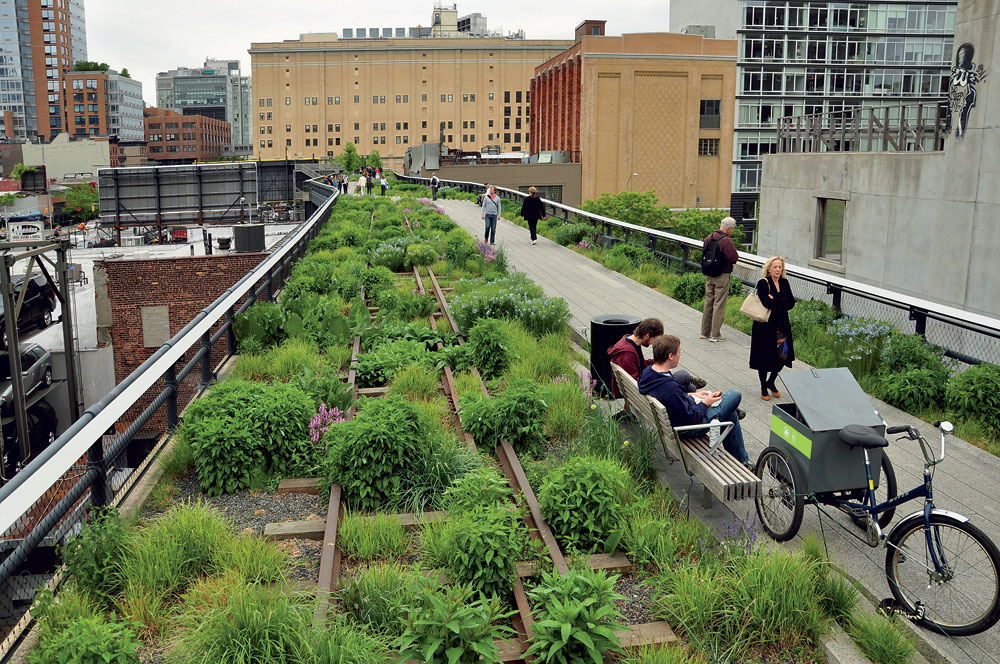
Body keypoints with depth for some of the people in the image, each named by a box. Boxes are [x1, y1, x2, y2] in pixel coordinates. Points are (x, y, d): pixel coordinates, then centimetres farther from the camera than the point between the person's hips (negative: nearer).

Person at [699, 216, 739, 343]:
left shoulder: (709, 238, 5)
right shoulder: (726, 240, -18)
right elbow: (734, 258, -20)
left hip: (708, 276, 7)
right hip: (722, 276, -7)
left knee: (708, 303, 15)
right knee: (719, 305, -1)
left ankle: (705, 332, 22)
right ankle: (715, 335, 2)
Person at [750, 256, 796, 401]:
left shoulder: (784, 283, 7)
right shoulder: (763, 283, -10)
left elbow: (791, 303, -3)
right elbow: (767, 303, -22)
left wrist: (775, 301, -14)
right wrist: (782, 302, -9)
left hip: (782, 326, 5)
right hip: (766, 327, -5)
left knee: (784, 355, 5)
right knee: (764, 357, 2)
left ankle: (771, 382, 29)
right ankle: (763, 388, 19)